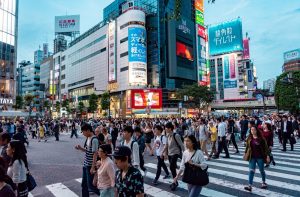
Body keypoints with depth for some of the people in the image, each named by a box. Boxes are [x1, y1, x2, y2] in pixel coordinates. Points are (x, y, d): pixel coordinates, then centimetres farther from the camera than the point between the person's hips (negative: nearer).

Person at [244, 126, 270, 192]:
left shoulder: (261, 138, -11)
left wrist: (267, 156, -12)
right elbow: (247, 147, 9)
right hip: (252, 157, 2)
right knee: (251, 171, -4)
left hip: (260, 157, -2)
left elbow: (265, 147, -9)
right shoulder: (249, 138, 0)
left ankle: (264, 183, 40)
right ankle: (250, 186, -6)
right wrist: (245, 154, 8)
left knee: (262, 170, 16)